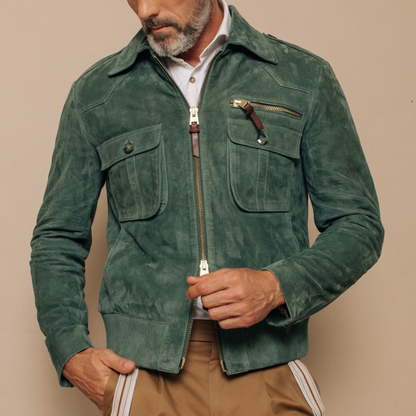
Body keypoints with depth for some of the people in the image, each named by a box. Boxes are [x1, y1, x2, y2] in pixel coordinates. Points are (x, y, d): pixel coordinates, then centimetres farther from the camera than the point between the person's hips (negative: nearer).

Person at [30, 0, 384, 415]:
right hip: (145, 375, 1)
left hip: (268, 368, 0)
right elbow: (58, 237, 12)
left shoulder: (305, 78, 3)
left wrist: (276, 287, -13)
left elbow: (360, 225, 4)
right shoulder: (95, 94, 7)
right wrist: (71, 353, -1)